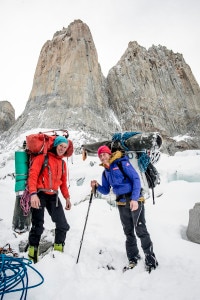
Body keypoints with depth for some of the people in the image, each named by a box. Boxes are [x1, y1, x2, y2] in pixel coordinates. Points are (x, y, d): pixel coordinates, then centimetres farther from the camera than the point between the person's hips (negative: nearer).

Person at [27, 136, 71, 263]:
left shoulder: (63, 163, 16)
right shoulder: (42, 157, -2)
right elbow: (33, 175, -12)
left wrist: (67, 197, 15)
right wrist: (33, 193, -23)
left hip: (53, 196, 6)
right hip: (40, 195, -5)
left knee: (63, 225, 3)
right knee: (38, 227, -3)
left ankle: (58, 251, 21)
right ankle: (32, 255, 15)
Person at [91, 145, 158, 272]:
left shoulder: (122, 163, -8)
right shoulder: (105, 172, 12)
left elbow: (136, 179, -13)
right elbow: (106, 191, 16)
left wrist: (134, 199, -22)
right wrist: (97, 186, -5)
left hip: (134, 200, -6)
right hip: (121, 204, 6)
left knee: (141, 230, -5)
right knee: (128, 232, 13)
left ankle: (150, 257, 10)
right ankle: (133, 257, 26)